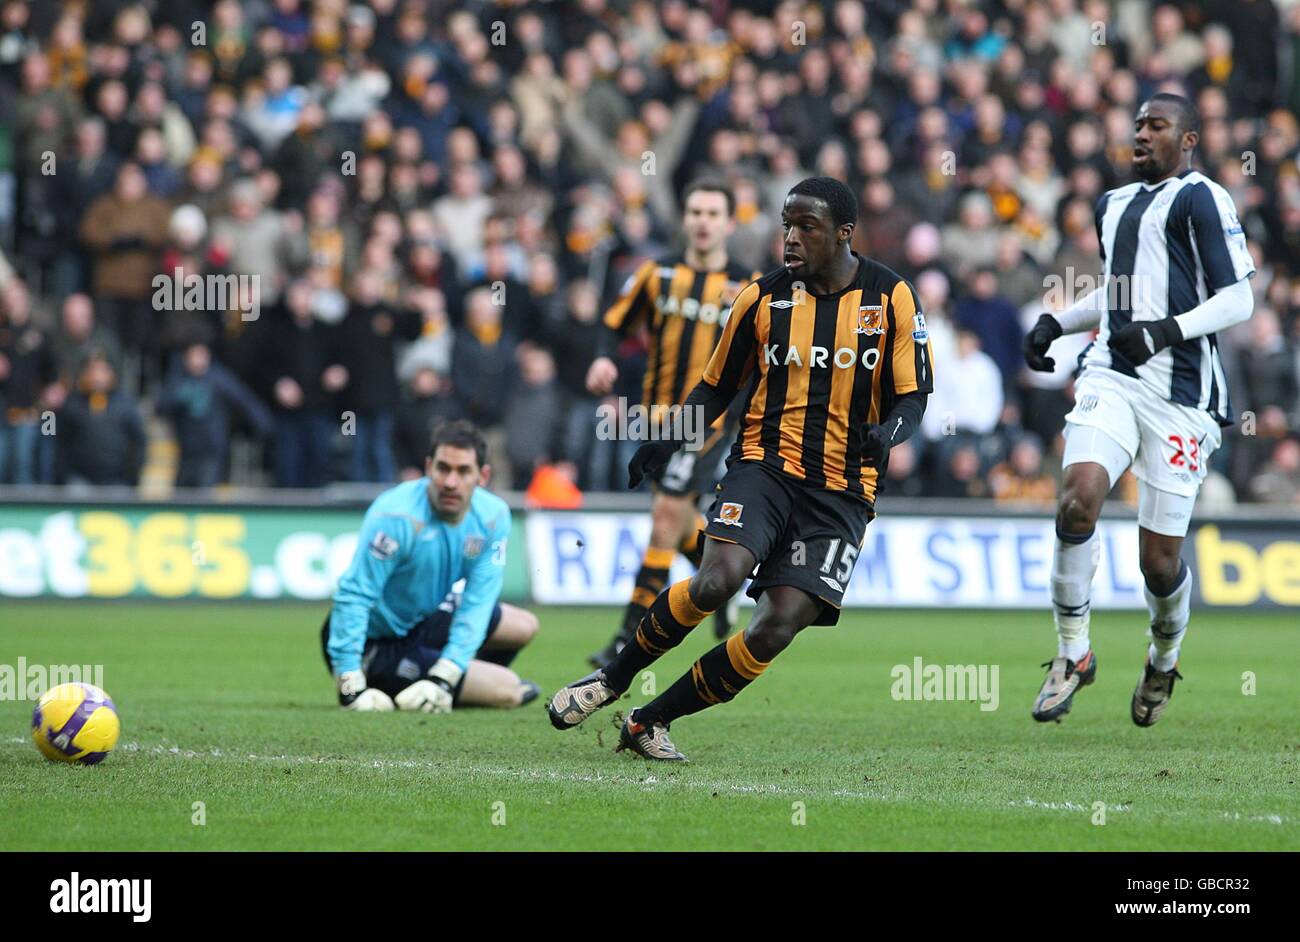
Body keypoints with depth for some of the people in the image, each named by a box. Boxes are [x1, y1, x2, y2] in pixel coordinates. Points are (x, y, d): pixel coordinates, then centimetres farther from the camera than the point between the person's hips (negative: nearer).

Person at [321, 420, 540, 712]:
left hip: (424, 619, 8)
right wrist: (351, 687, -37)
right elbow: (354, 596, -33)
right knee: (508, 690, -12)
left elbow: (478, 600, -14)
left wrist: (443, 678, -24)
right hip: (378, 642, -8)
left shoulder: (493, 516, -11)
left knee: (524, 626, 21)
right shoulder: (397, 516, -32)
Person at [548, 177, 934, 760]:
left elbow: (912, 395, 4)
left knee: (775, 632, -13)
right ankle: (612, 680, -5)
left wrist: (887, 433, -19)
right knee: (717, 581, -27)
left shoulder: (891, 297, 1)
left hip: (841, 490, 0)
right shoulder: (761, 298, 4)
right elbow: (717, 385, 15)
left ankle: (650, 721, 4)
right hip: (765, 465, 0)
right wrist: (668, 441, -2)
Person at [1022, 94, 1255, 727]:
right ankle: (1073, 652, -10)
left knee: (1159, 558, -1)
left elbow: (1237, 299, -7)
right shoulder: (1115, 205, 21)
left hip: (1179, 389, -5)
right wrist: (1057, 322, 20)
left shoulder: (1200, 198, -2)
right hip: (1111, 374, 5)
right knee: (1080, 497, -22)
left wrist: (1166, 330, -19)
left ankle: (1164, 658, 30)